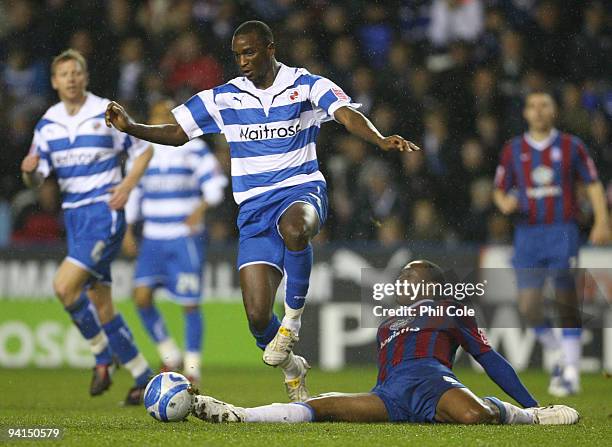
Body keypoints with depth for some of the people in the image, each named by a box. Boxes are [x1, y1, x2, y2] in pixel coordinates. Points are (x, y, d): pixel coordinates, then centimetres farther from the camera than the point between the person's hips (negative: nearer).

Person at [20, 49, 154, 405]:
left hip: (105, 212, -6)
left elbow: (144, 150, 4)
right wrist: (30, 170, -14)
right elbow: (36, 179, 9)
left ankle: (104, 358, -3)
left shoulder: (107, 113, -6)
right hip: (74, 215, 6)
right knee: (101, 307, 7)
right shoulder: (48, 123, 7)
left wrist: (127, 185, -11)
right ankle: (144, 377, 17)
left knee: (65, 285, -21)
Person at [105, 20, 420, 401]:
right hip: (254, 208, 3)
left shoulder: (307, 86, -2)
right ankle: (292, 368, 21)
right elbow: (176, 133, 10)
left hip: (303, 190, -3)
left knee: (294, 227, -43)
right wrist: (131, 127, -7)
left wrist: (381, 140, -37)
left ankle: (294, 317, -22)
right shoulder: (223, 98, 7)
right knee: (258, 316, -11)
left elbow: (348, 115, -17)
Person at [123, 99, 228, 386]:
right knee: (141, 295, -11)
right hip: (153, 240, 4)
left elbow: (214, 184, -1)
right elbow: (133, 192, 18)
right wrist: (128, 231, 11)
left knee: (190, 304, -5)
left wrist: (201, 209, -19)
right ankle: (170, 356, 6)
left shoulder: (193, 149, 0)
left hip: (185, 238, -4)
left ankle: (192, 370, 5)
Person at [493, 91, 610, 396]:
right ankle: (558, 356, 18)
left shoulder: (571, 146, 3)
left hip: (562, 233, -2)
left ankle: (571, 374, 0)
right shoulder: (513, 150, 8)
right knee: (528, 306, -6)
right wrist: (505, 203, -10)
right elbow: (500, 190, 14)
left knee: (567, 306, -6)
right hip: (527, 236, 2)